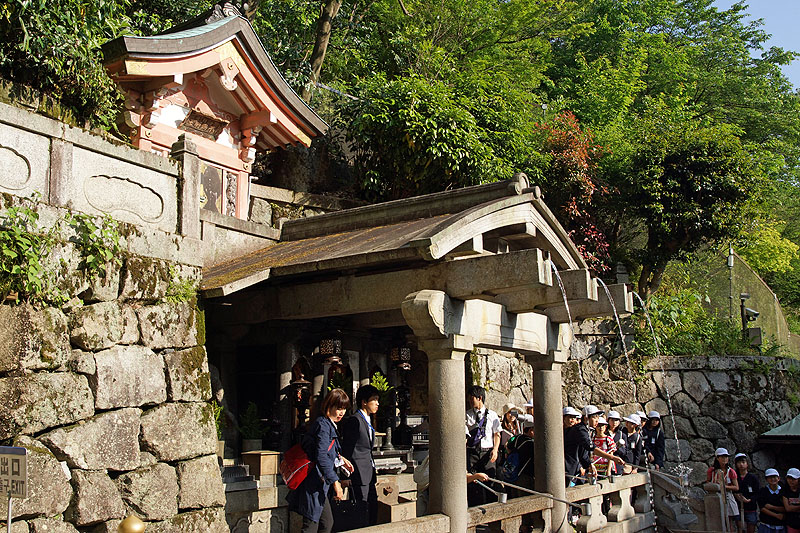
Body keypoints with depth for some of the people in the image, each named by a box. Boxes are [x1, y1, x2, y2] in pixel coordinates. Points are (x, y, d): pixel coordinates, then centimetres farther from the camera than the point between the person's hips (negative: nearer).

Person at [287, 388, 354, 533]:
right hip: (314, 482, -10)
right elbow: (321, 456, -26)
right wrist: (335, 481, -26)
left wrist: (340, 459, 14)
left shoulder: (329, 424, 14)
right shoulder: (323, 425, -17)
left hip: (319, 483, 10)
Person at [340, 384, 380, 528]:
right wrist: (347, 476, -16)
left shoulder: (368, 421, 17)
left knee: (373, 510, 10)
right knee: (363, 511, -7)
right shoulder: (354, 420, -12)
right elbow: (346, 450, -15)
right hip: (359, 475, -9)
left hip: (369, 474, 9)